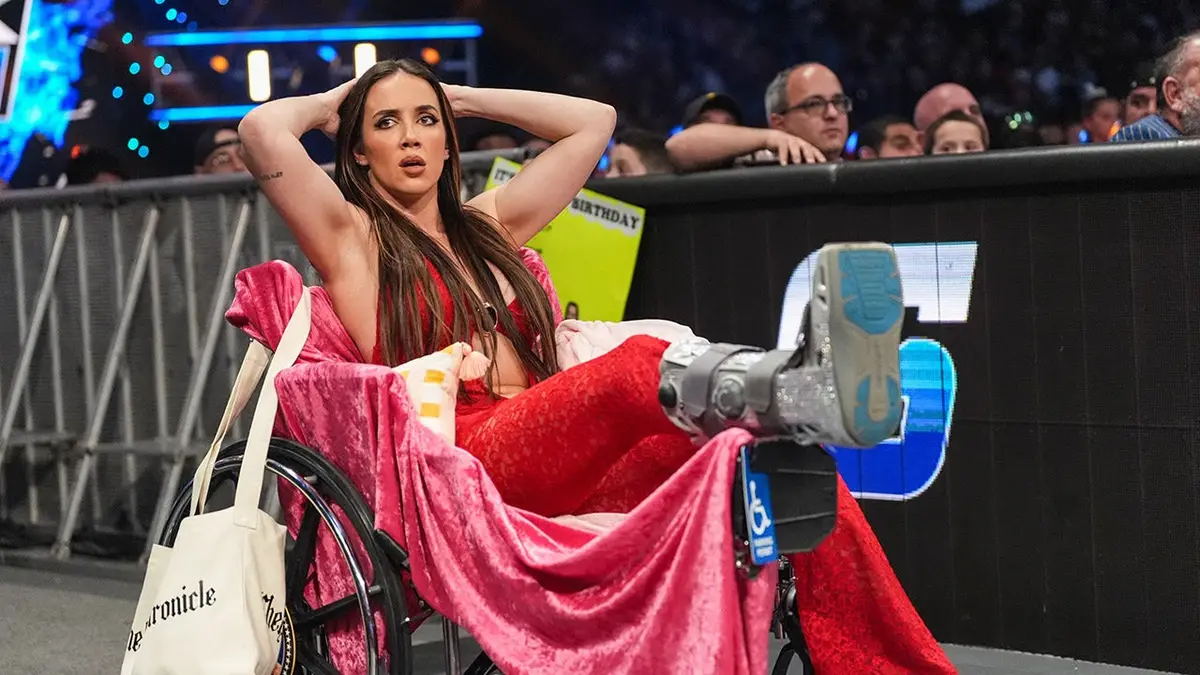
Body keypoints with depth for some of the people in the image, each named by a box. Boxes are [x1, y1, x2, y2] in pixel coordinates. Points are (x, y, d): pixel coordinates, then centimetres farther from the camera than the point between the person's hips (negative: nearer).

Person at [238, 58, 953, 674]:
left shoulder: (488, 225, 31)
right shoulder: (352, 235, 14)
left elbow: (593, 122, 34)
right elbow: (262, 130, -2)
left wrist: (465, 97, 36)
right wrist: (330, 102, 19)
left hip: (566, 467, 6)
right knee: (641, 365, -35)